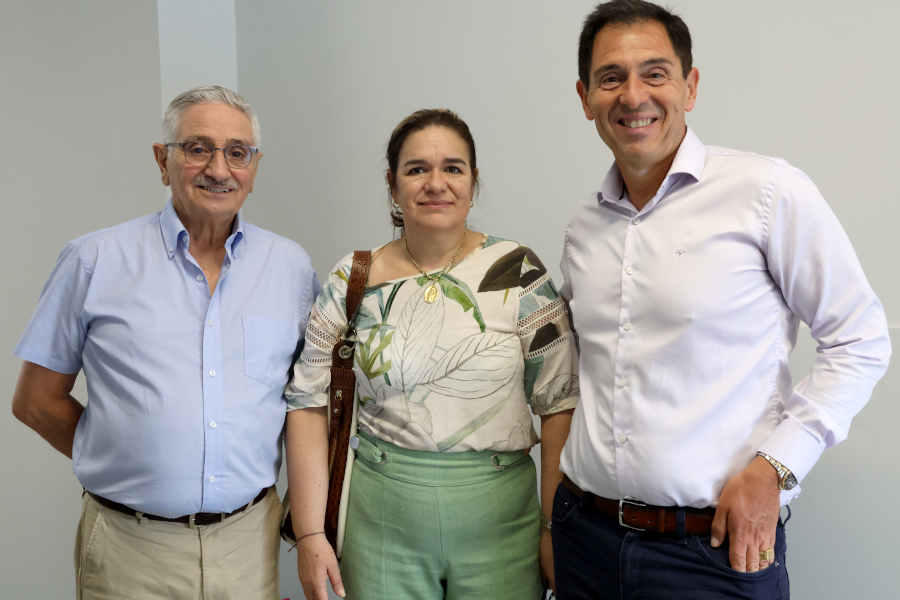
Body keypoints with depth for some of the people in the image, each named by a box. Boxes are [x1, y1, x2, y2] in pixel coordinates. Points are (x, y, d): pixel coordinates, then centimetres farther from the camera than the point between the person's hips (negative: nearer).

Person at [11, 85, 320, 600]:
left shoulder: (292, 266, 3)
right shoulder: (95, 261, -3)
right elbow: (36, 400, 3)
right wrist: (124, 464, -1)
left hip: (250, 538, 2)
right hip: (129, 547, -2)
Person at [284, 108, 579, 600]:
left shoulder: (518, 273, -5)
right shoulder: (351, 283, -1)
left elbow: (559, 402, -5)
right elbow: (310, 405, -1)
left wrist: (556, 526, -7)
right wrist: (310, 534, -6)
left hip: (498, 524, 0)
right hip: (380, 526, 1)